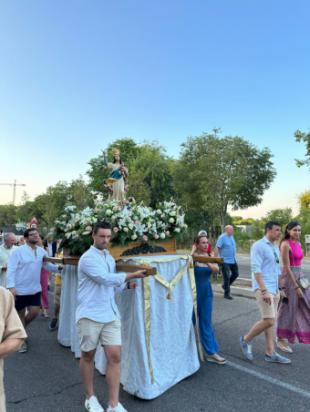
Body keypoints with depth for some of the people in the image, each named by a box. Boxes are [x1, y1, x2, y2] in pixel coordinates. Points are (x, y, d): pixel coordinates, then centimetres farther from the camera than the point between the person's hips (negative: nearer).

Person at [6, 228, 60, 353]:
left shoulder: (41, 251, 2)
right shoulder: (18, 251, -14)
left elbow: (48, 265, 9)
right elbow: (11, 270, -18)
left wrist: (59, 267, -8)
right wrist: (11, 286, -27)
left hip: (35, 289, 5)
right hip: (20, 289, -5)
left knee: (34, 312, 6)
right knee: (20, 314, 9)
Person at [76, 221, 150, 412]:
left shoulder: (109, 257, 11)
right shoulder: (88, 258, -14)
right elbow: (105, 278, -25)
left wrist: (128, 284, 1)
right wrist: (132, 275, -23)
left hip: (110, 313, 6)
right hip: (90, 314, -6)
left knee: (115, 356, 2)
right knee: (88, 355, 13)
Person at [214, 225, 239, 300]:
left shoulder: (231, 237, 10)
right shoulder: (222, 237, -14)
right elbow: (217, 249, -18)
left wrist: (234, 257, 19)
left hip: (233, 260, 8)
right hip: (225, 261, -8)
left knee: (236, 274, 11)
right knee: (226, 277, -1)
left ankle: (225, 285, 31)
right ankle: (226, 294, 11)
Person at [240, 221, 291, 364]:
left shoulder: (276, 247, 13)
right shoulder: (259, 246, -12)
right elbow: (256, 270, -18)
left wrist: (278, 289, 17)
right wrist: (264, 290, -23)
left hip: (274, 289, 8)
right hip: (263, 288, -8)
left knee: (270, 321, 11)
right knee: (268, 320, -10)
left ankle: (270, 353, 20)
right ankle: (246, 340, 10)